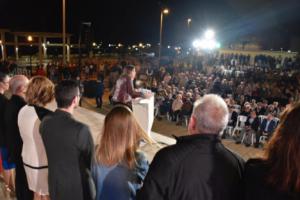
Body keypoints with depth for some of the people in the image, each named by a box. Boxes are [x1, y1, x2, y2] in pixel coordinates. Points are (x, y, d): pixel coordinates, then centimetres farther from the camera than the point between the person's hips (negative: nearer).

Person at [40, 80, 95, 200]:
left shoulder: (45, 122, -10)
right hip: (77, 188, -5)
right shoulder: (80, 129, -30)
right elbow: (92, 161, -17)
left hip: (54, 186, 6)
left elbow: (53, 150, 4)